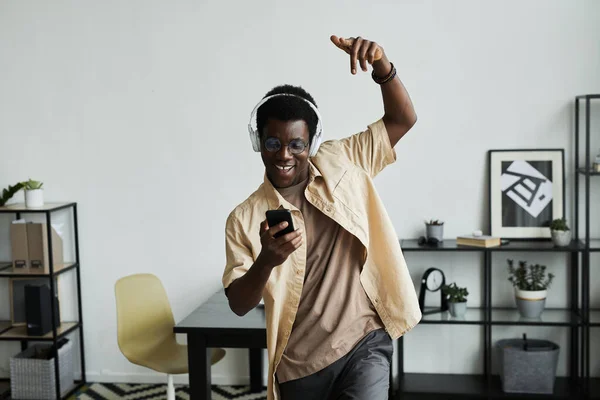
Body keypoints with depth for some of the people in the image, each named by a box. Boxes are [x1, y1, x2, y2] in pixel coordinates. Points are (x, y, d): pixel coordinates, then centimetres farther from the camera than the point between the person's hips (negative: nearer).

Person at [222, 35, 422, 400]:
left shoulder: (341, 165, 1)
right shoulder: (245, 218, -2)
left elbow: (403, 119, -3)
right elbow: (239, 304, -4)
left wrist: (381, 66, -20)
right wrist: (266, 262, -24)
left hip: (364, 344, -1)